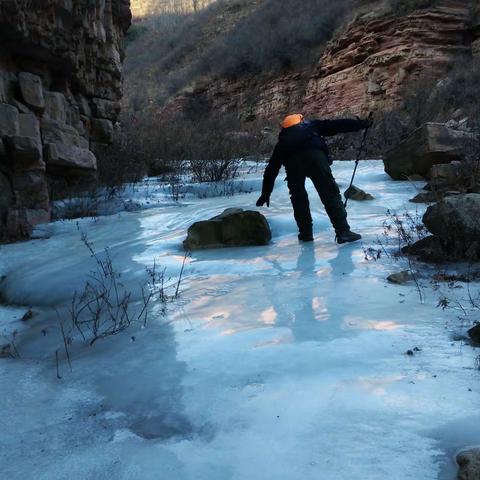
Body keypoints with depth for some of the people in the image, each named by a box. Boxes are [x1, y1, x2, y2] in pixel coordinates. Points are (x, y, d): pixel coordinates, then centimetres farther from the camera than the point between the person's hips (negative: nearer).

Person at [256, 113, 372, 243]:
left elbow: (271, 170, 35)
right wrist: (360, 124, 35)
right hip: (315, 156, -1)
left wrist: (265, 194, 39)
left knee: (298, 198, 20)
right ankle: (343, 232, -5)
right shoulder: (311, 125, 37)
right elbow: (338, 125, 28)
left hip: (292, 161, 2)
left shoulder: (283, 140, 37)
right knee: (331, 195, 1)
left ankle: (306, 234, 21)